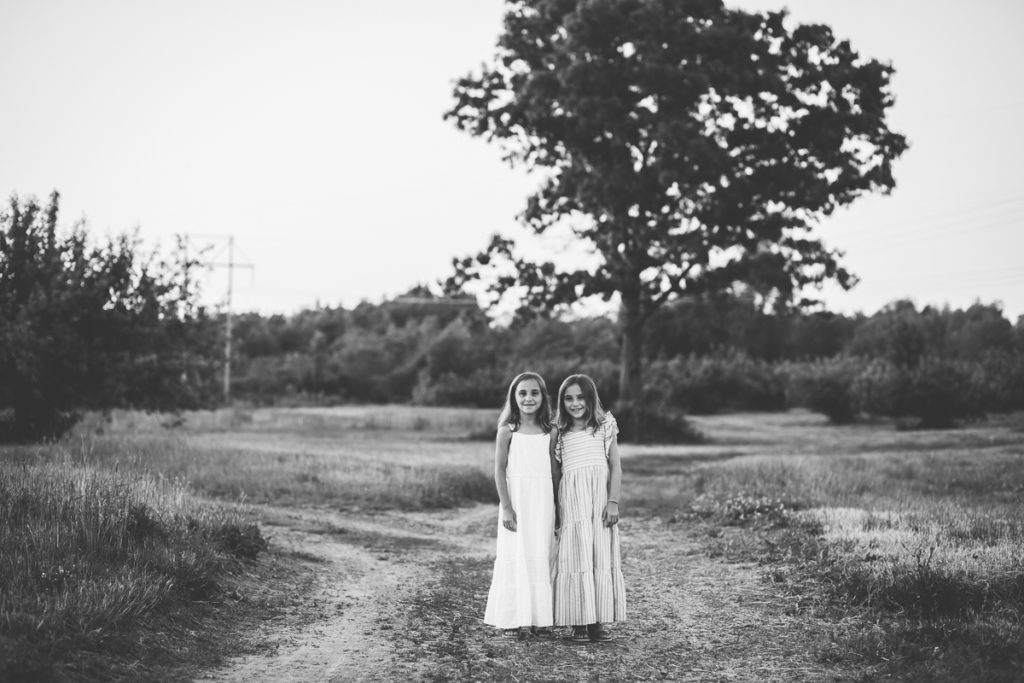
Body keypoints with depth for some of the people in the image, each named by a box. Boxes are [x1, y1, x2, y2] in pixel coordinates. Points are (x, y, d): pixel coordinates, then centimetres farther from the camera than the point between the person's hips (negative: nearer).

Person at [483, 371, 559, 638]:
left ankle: (540, 617, 10)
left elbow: (554, 471, 10)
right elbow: (499, 469, -5)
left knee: (541, 556, 4)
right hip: (516, 498, -3)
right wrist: (506, 506, -12)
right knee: (515, 556, -1)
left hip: (543, 501, 3)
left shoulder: (550, 432, 7)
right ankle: (514, 618, 4)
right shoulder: (508, 430, -2)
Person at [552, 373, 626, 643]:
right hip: (571, 499, 0)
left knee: (603, 557, -1)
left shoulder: (605, 426, 7)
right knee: (575, 556, -3)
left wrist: (613, 501, -7)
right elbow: (556, 473, 11)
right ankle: (579, 622, 0)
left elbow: (615, 466, 4)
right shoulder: (560, 434, 9)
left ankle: (600, 620, 4)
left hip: (600, 497, 0)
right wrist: (554, 511, 7)